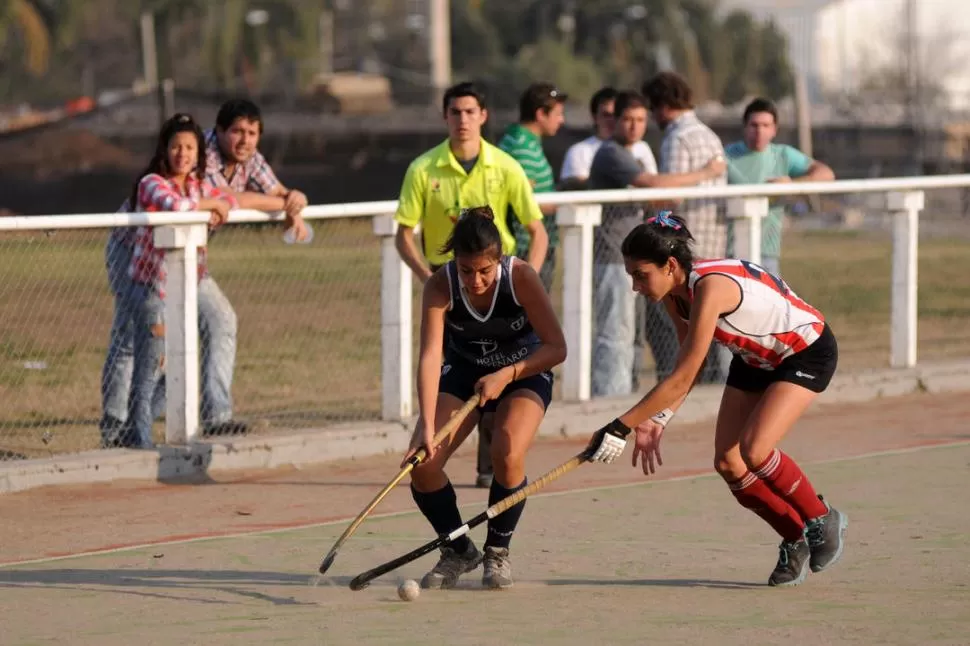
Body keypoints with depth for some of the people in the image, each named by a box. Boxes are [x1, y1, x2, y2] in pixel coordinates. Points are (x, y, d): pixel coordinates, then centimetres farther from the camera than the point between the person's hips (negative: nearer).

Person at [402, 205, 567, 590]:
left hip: (525, 371, -2)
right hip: (464, 371, 2)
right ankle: (458, 550, 11)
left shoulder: (521, 277, -28)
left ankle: (498, 551, -2)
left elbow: (556, 348, -23)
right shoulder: (440, 287, -25)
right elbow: (430, 355, -33)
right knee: (422, 462, -15)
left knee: (507, 456, -29)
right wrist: (427, 424, -45)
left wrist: (506, 375, -34)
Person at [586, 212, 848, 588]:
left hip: (808, 352, -8)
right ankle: (797, 539, 17)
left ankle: (824, 520, 0)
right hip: (755, 357, 8)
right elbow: (690, 369, 0)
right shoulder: (674, 294, -11)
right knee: (727, 463, -2)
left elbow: (681, 380, -37)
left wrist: (619, 429, -36)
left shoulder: (710, 289, -37)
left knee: (754, 450, -24)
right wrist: (658, 420, -15)